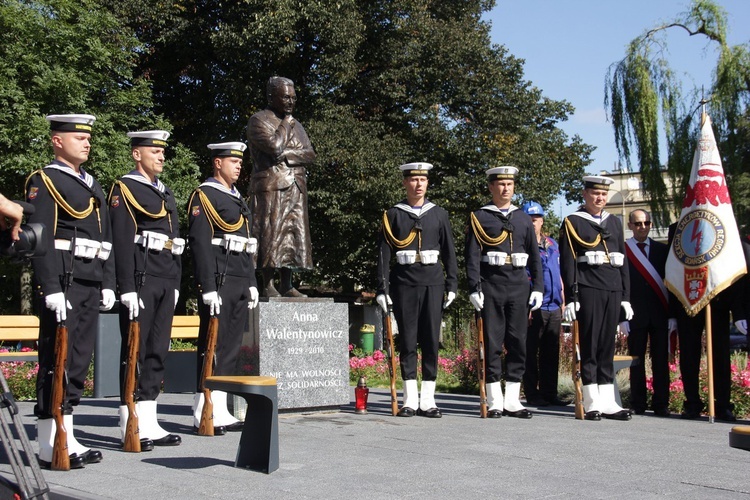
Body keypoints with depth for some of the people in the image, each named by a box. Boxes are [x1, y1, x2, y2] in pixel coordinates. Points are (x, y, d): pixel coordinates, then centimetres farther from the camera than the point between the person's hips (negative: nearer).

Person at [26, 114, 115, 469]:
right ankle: (50, 447, -3)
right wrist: (51, 289, -20)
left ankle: (68, 439, 16)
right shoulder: (43, 182, -4)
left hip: (91, 286, 8)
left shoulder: (92, 186, 21)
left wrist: (108, 284, 14)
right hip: (61, 283, -8)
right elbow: (41, 239, -13)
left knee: (79, 361, 9)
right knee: (56, 361, -6)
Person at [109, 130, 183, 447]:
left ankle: (149, 423, 13)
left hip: (166, 282, 8)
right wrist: (127, 288, -18)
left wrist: (175, 284, 17)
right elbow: (122, 241, -11)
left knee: (158, 351, 8)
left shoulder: (165, 193, 21)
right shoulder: (124, 189, -3)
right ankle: (131, 426, 0)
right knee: (135, 352, -5)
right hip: (140, 280, -8)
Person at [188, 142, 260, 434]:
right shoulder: (204, 195, -6)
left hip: (240, 284, 8)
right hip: (219, 282, -8)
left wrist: (251, 283, 19)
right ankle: (204, 414, -1)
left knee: (231, 347, 8)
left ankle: (220, 412, 12)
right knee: (213, 346, -6)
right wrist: (208, 287, -20)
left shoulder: (238, 199, 21)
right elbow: (200, 242, -14)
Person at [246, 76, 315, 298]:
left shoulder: (296, 124, 20)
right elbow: (274, 146, -18)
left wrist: (286, 156, -7)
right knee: (271, 235, -9)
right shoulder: (259, 120, -1)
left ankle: (287, 285, 10)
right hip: (271, 186, -7)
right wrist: (285, 124, -4)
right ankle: (268, 286, -6)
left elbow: (310, 155, 8)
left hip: (296, 187, 7)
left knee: (294, 234, 5)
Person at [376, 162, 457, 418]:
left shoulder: (439, 214, 10)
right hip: (404, 283, -1)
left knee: (431, 341, 1)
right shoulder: (392, 215, 5)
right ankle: (410, 400, 7)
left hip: (433, 282, 1)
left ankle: (427, 400, 7)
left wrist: (452, 285, 3)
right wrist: (382, 288, -5)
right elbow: (384, 253, 1)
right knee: (407, 341, 1)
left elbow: (449, 251, 10)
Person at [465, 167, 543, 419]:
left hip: (519, 286, 4)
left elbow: (534, 256, 13)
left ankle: (512, 400, 11)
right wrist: (474, 288, -12)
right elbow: (472, 256, -3)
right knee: (492, 343, -2)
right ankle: (494, 401, 4)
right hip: (491, 286, -4)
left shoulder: (523, 218, 13)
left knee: (518, 343, 4)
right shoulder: (479, 217, 3)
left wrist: (538, 287, 4)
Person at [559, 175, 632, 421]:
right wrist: (571, 298, -11)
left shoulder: (614, 222, 18)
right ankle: (592, 403, 0)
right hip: (588, 290, -5)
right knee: (590, 345, -4)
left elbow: (622, 260, 20)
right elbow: (567, 262, -4)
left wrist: (626, 296, 15)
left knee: (608, 345, 6)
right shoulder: (573, 222, 2)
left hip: (613, 290, 5)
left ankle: (607, 402, 9)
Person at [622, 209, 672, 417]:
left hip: (660, 314, 2)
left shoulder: (662, 250, 10)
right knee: (636, 360, 4)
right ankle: (638, 404, 10)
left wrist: (673, 314, 3)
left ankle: (661, 403, 8)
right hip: (635, 314, -2)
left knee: (661, 360, 2)